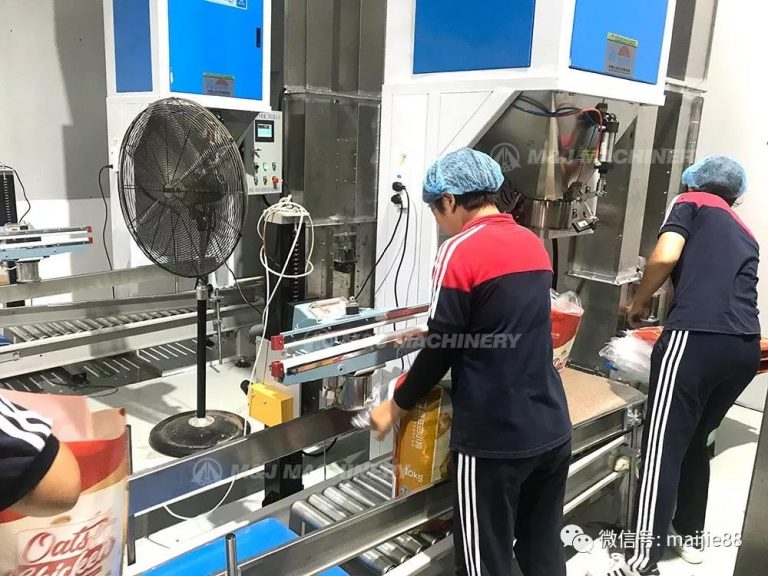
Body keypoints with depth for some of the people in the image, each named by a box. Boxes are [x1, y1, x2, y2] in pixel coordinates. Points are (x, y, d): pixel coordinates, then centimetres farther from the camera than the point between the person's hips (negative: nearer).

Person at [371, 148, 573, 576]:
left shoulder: (461, 251, -14)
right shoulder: (533, 243, 8)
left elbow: (442, 347, -12)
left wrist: (396, 407, 3)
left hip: (496, 437, -7)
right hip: (553, 428, 7)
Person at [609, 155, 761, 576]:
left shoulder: (691, 203, 13)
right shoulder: (745, 234, 30)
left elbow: (665, 257, -6)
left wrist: (639, 303, 9)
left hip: (697, 337, -7)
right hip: (746, 347, 7)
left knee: (662, 449, -3)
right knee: (694, 443, 22)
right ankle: (689, 535, 35)